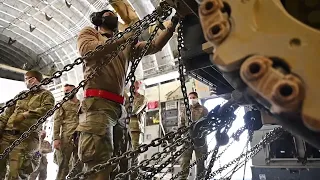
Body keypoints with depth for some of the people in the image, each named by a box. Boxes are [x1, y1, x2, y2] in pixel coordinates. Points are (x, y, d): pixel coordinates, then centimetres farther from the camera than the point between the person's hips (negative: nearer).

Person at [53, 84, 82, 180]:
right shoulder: (62, 104, 15)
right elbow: (57, 121, 3)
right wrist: (56, 138, -11)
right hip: (66, 137, -1)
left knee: (78, 166, 3)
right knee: (63, 166, -5)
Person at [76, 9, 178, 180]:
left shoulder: (126, 44, 28)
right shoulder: (89, 32, 15)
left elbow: (154, 46, 16)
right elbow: (87, 50, -8)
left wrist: (172, 24, 7)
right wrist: (124, 38, -12)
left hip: (118, 107, 7)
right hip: (97, 103, -6)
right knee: (99, 164, -17)